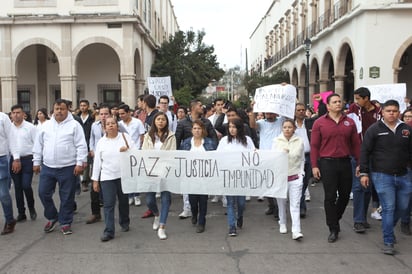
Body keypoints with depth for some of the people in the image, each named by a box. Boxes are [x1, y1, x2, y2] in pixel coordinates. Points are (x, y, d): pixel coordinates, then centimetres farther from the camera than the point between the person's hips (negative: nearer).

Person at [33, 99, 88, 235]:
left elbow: (81, 146, -8)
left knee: (67, 197, 4)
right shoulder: (46, 125, 9)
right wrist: (36, 162, 11)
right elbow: (39, 145, 14)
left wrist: (80, 163, -14)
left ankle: (65, 223, 18)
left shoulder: (74, 125, -4)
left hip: (68, 168, -4)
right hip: (47, 167, 4)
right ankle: (52, 217, 27)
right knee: (43, 193, 6)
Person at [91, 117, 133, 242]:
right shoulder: (101, 142, 5)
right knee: (108, 204, -4)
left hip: (124, 175, 0)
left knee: (124, 201, 14)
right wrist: (95, 180, 4)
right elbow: (97, 161, 6)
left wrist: (127, 150, -22)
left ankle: (124, 223, 34)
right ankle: (109, 231, -1)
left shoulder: (125, 137, 1)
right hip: (107, 177, 0)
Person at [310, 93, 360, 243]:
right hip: (327, 163, -3)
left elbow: (356, 144, 9)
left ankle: (335, 219, 35)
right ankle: (333, 229, 11)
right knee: (330, 197, 1)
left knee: (345, 194, 11)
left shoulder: (349, 122, 7)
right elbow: (314, 145, -2)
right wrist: (314, 166, -7)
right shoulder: (319, 123, -1)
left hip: (345, 163, 3)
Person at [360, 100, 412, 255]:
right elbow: (365, 152, -2)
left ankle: (388, 228, 38)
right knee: (388, 208, -5)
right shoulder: (374, 129, -3)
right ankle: (388, 242, 6)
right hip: (382, 176, -4)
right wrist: (364, 173, -6)